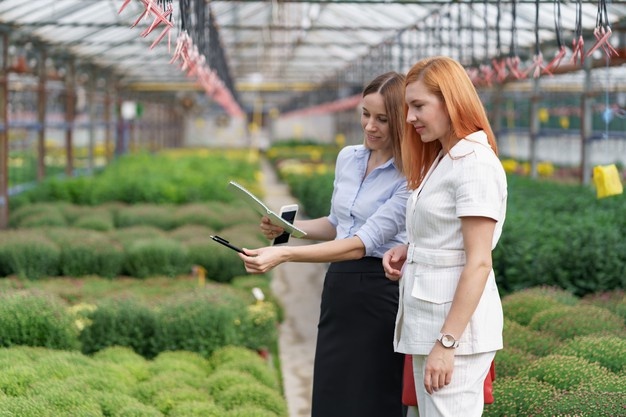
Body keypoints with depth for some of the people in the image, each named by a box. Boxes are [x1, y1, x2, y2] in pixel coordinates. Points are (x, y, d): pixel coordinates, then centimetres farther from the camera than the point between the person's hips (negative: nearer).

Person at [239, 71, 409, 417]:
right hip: (338, 288, 7)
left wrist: (285, 255, -30)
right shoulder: (347, 158, 8)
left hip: (381, 297, -7)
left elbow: (364, 242, -22)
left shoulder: (411, 176, -14)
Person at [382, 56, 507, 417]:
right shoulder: (442, 160, 16)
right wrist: (409, 250, 4)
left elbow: (478, 263, -18)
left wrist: (446, 343, -20)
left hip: (456, 323, -9)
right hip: (429, 321, 9)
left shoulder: (474, 162, -14)